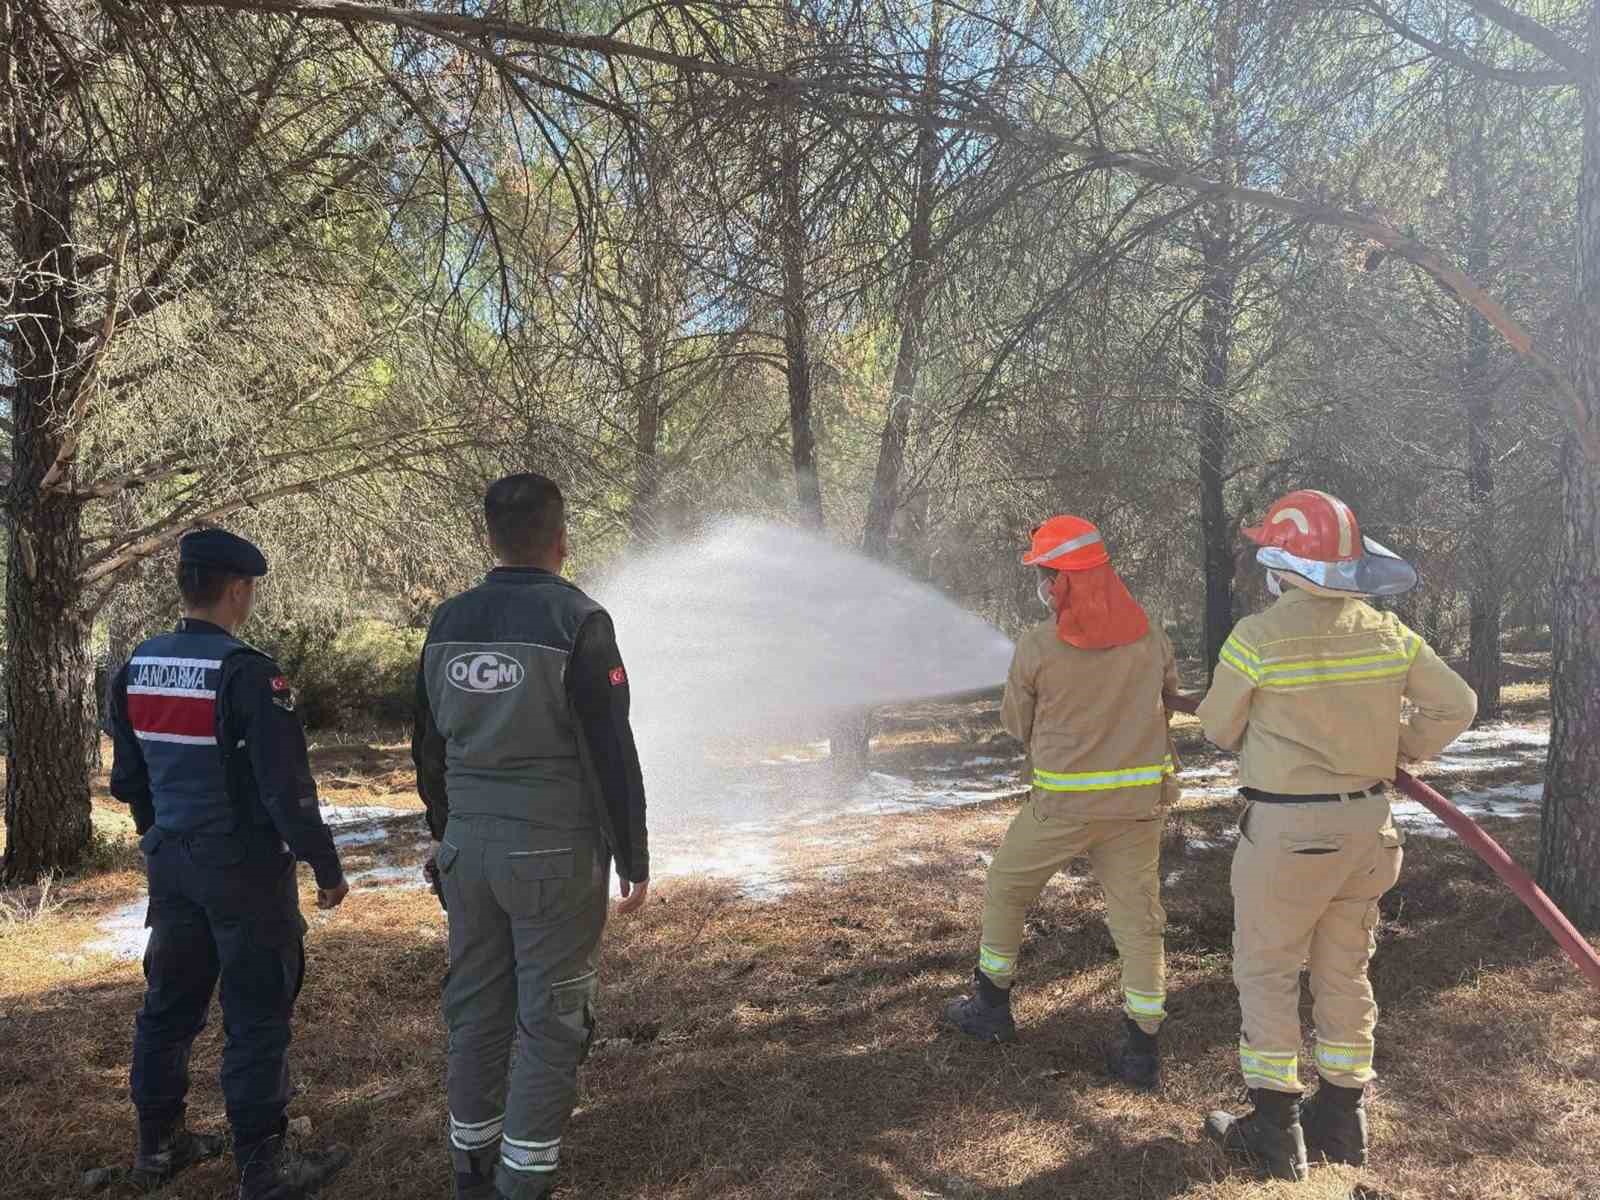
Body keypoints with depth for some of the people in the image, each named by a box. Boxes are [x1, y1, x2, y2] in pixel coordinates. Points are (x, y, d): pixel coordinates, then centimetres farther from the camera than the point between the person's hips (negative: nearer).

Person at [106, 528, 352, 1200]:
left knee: (170, 1002, 19)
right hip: (245, 869, -7)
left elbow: (126, 779, 13)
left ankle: (157, 1145, 34)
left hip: (170, 863, 7)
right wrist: (327, 868, -11)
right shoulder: (246, 674, -20)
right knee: (257, 1018, 3)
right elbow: (287, 787, -21)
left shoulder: (136, 670, 3)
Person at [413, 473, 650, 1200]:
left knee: (474, 1008, 16)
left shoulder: (448, 623, 4)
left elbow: (429, 748, 13)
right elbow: (612, 753, -13)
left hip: (469, 847, 6)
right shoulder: (578, 622, -14)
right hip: (554, 852, -6)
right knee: (550, 1020, 5)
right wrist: (633, 857, -4)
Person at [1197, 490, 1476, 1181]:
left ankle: (1275, 1129, 16)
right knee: (1344, 969, 18)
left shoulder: (1257, 638, -18)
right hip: (1368, 822, 6)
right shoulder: (1386, 632, -2)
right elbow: (1456, 706, 5)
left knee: (1266, 970, 9)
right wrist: (1397, 751, 15)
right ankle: (1344, 1118, 30)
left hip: (1287, 828, -6)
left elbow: (1220, 728, -6)